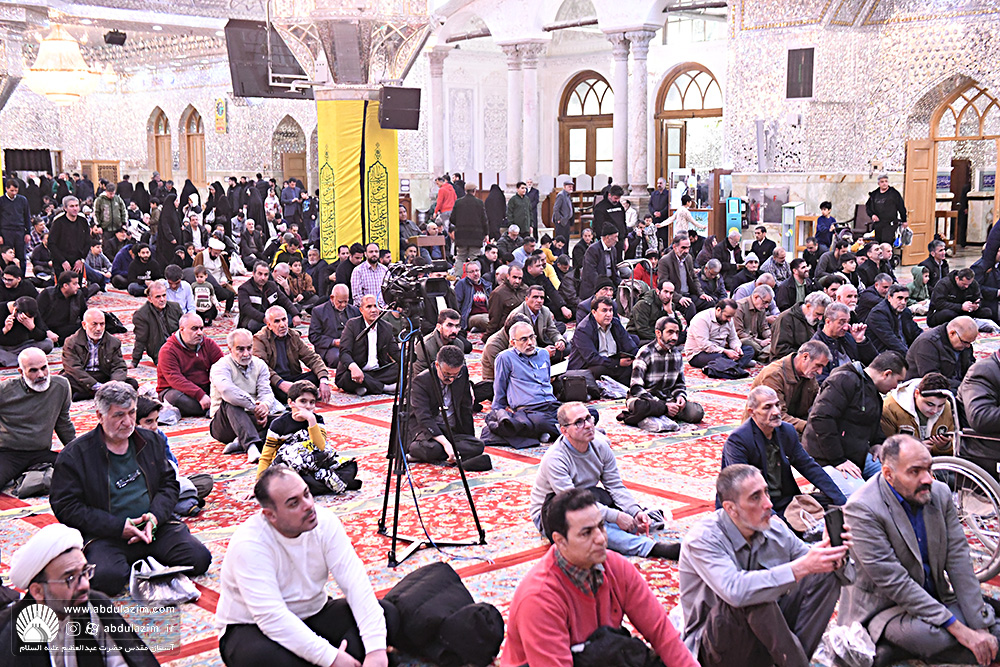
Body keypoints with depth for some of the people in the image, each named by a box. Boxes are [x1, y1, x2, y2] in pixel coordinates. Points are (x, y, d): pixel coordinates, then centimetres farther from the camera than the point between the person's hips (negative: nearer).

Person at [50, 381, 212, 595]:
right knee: (107, 578, -35)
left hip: (155, 528, 4)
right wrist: (118, 527, -14)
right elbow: (66, 507, -6)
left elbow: (168, 483, 17)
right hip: (106, 536, -4)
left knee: (199, 559, -17)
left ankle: (145, 564, 7)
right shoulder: (74, 455, -2)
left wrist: (155, 516, -6)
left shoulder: (151, 441, 14)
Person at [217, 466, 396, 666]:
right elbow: (272, 618, -32)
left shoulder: (324, 521, -12)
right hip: (253, 627, -5)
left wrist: (376, 648, -31)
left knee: (387, 614, -14)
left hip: (312, 615, 5)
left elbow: (355, 582, -19)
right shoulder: (249, 544, -26)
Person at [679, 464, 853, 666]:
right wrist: (801, 567, -40)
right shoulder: (702, 539, -22)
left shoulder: (775, 528, -3)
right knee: (751, 597, -37)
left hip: (765, 630, 7)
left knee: (826, 574, -6)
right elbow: (734, 590, -39)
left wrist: (836, 558, -22)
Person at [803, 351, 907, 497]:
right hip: (827, 460, -10)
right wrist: (838, 460, -23)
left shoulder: (874, 393, 17)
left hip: (858, 458, 10)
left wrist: (877, 443, 13)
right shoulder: (846, 380, -15)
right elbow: (821, 418, -25)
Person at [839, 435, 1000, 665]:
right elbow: (893, 582, -24)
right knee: (924, 635, -34)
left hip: (936, 599, 5)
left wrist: (980, 626, -11)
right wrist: (956, 628, -25)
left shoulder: (940, 493, -2)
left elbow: (959, 561, -3)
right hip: (884, 608, -4)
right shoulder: (862, 509, -22)